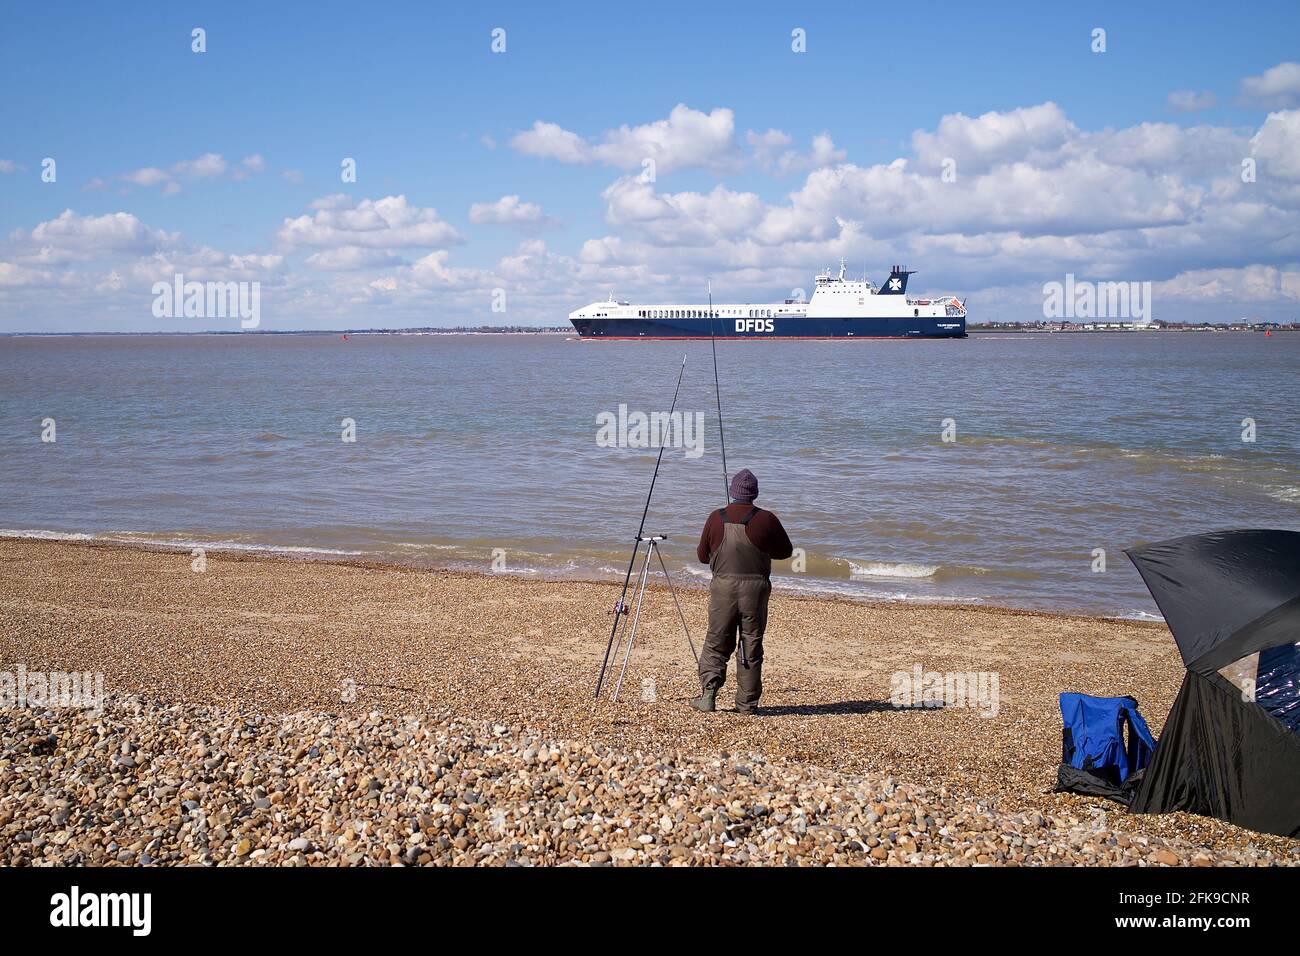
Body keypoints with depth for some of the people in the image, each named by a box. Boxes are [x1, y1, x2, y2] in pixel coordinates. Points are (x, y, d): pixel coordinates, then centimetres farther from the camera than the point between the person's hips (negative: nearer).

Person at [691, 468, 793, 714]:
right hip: (756, 589, -1)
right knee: (751, 648, 7)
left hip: (723, 587, 1)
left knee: (716, 643, 12)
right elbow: (786, 551, 7)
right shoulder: (766, 520, -6)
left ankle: (708, 693, 0)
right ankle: (747, 704, 11)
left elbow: (702, 555, 9)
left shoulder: (716, 518, -1)